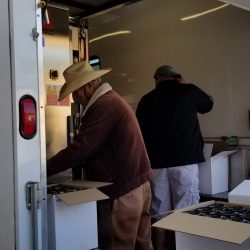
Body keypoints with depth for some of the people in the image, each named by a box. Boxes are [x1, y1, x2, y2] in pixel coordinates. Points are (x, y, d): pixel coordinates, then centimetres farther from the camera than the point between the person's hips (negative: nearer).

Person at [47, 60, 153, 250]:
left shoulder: (103, 107, -17)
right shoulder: (113, 100, 16)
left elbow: (79, 149, -20)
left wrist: (42, 170, -13)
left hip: (123, 191, -10)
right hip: (138, 184, 10)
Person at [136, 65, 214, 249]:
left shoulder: (146, 99, 8)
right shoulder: (189, 91, 2)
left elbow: (139, 132, 15)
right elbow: (208, 105, 22)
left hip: (156, 162, 3)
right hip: (185, 160, -3)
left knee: (159, 212, 8)